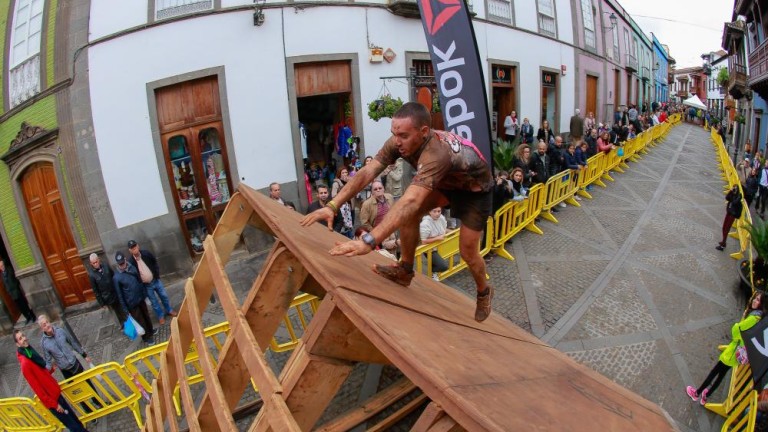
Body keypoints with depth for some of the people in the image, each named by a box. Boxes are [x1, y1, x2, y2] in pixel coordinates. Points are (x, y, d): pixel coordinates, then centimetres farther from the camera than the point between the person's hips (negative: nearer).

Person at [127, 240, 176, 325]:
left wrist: (157, 275, -1)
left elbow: (155, 263, 4)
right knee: (154, 302, 14)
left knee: (164, 296, 17)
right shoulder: (130, 262, -18)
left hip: (155, 280, 3)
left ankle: (169, 310, 39)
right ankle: (161, 316, 33)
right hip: (146, 285, -3)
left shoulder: (146, 253, -10)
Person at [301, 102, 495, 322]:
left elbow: (410, 202, -55)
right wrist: (332, 206, -38)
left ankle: (484, 293, 28)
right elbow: (367, 172, -27)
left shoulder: (437, 153, -45)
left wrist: (368, 241, -63)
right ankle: (405, 270, 3)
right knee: (410, 212, -17)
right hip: (446, 181, 6)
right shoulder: (399, 142, -24)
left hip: (476, 188, -6)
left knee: (467, 250, -3)